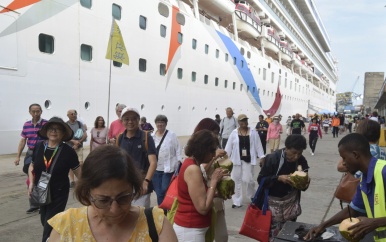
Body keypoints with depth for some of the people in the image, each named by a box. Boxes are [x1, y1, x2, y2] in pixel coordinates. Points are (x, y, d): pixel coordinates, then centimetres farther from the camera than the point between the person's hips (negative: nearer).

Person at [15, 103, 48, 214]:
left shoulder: (46, 124, -11)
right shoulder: (26, 125, 6)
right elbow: (23, 141, 11)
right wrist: (18, 156, 9)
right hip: (30, 154, 5)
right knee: (31, 181, 12)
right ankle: (33, 205, 26)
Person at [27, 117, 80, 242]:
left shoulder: (68, 151, -18)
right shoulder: (39, 147, -6)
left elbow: (79, 172, -9)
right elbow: (32, 166, 8)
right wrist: (31, 183, -4)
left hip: (59, 194, -5)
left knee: (50, 226, 1)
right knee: (44, 221, 22)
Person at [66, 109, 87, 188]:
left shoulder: (80, 123, 3)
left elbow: (85, 135, 0)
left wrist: (78, 143, -10)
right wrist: (74, 141, -17)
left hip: (79, 147, 0)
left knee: (80, 163, -7)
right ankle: (72, 181, 15)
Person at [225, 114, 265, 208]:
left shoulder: (253, 132, -1)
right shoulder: (234, 133, -1)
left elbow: (258, 145, 0)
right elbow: (229, 147, 1)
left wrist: (262, 157, -3)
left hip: (248, 159, -1)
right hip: (236, 159, 1)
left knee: (248, 180, -1)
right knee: (236, 180, 5)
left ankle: (253, 196, 30)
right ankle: (237, 201, 17)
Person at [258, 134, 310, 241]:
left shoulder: (302, 161, -6)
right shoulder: (272, 158, -19)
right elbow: (261, 180, -14)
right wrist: (279, 178, -26)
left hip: (291, 201, 4)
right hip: (273, 201, -4)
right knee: (273, 233, -3)